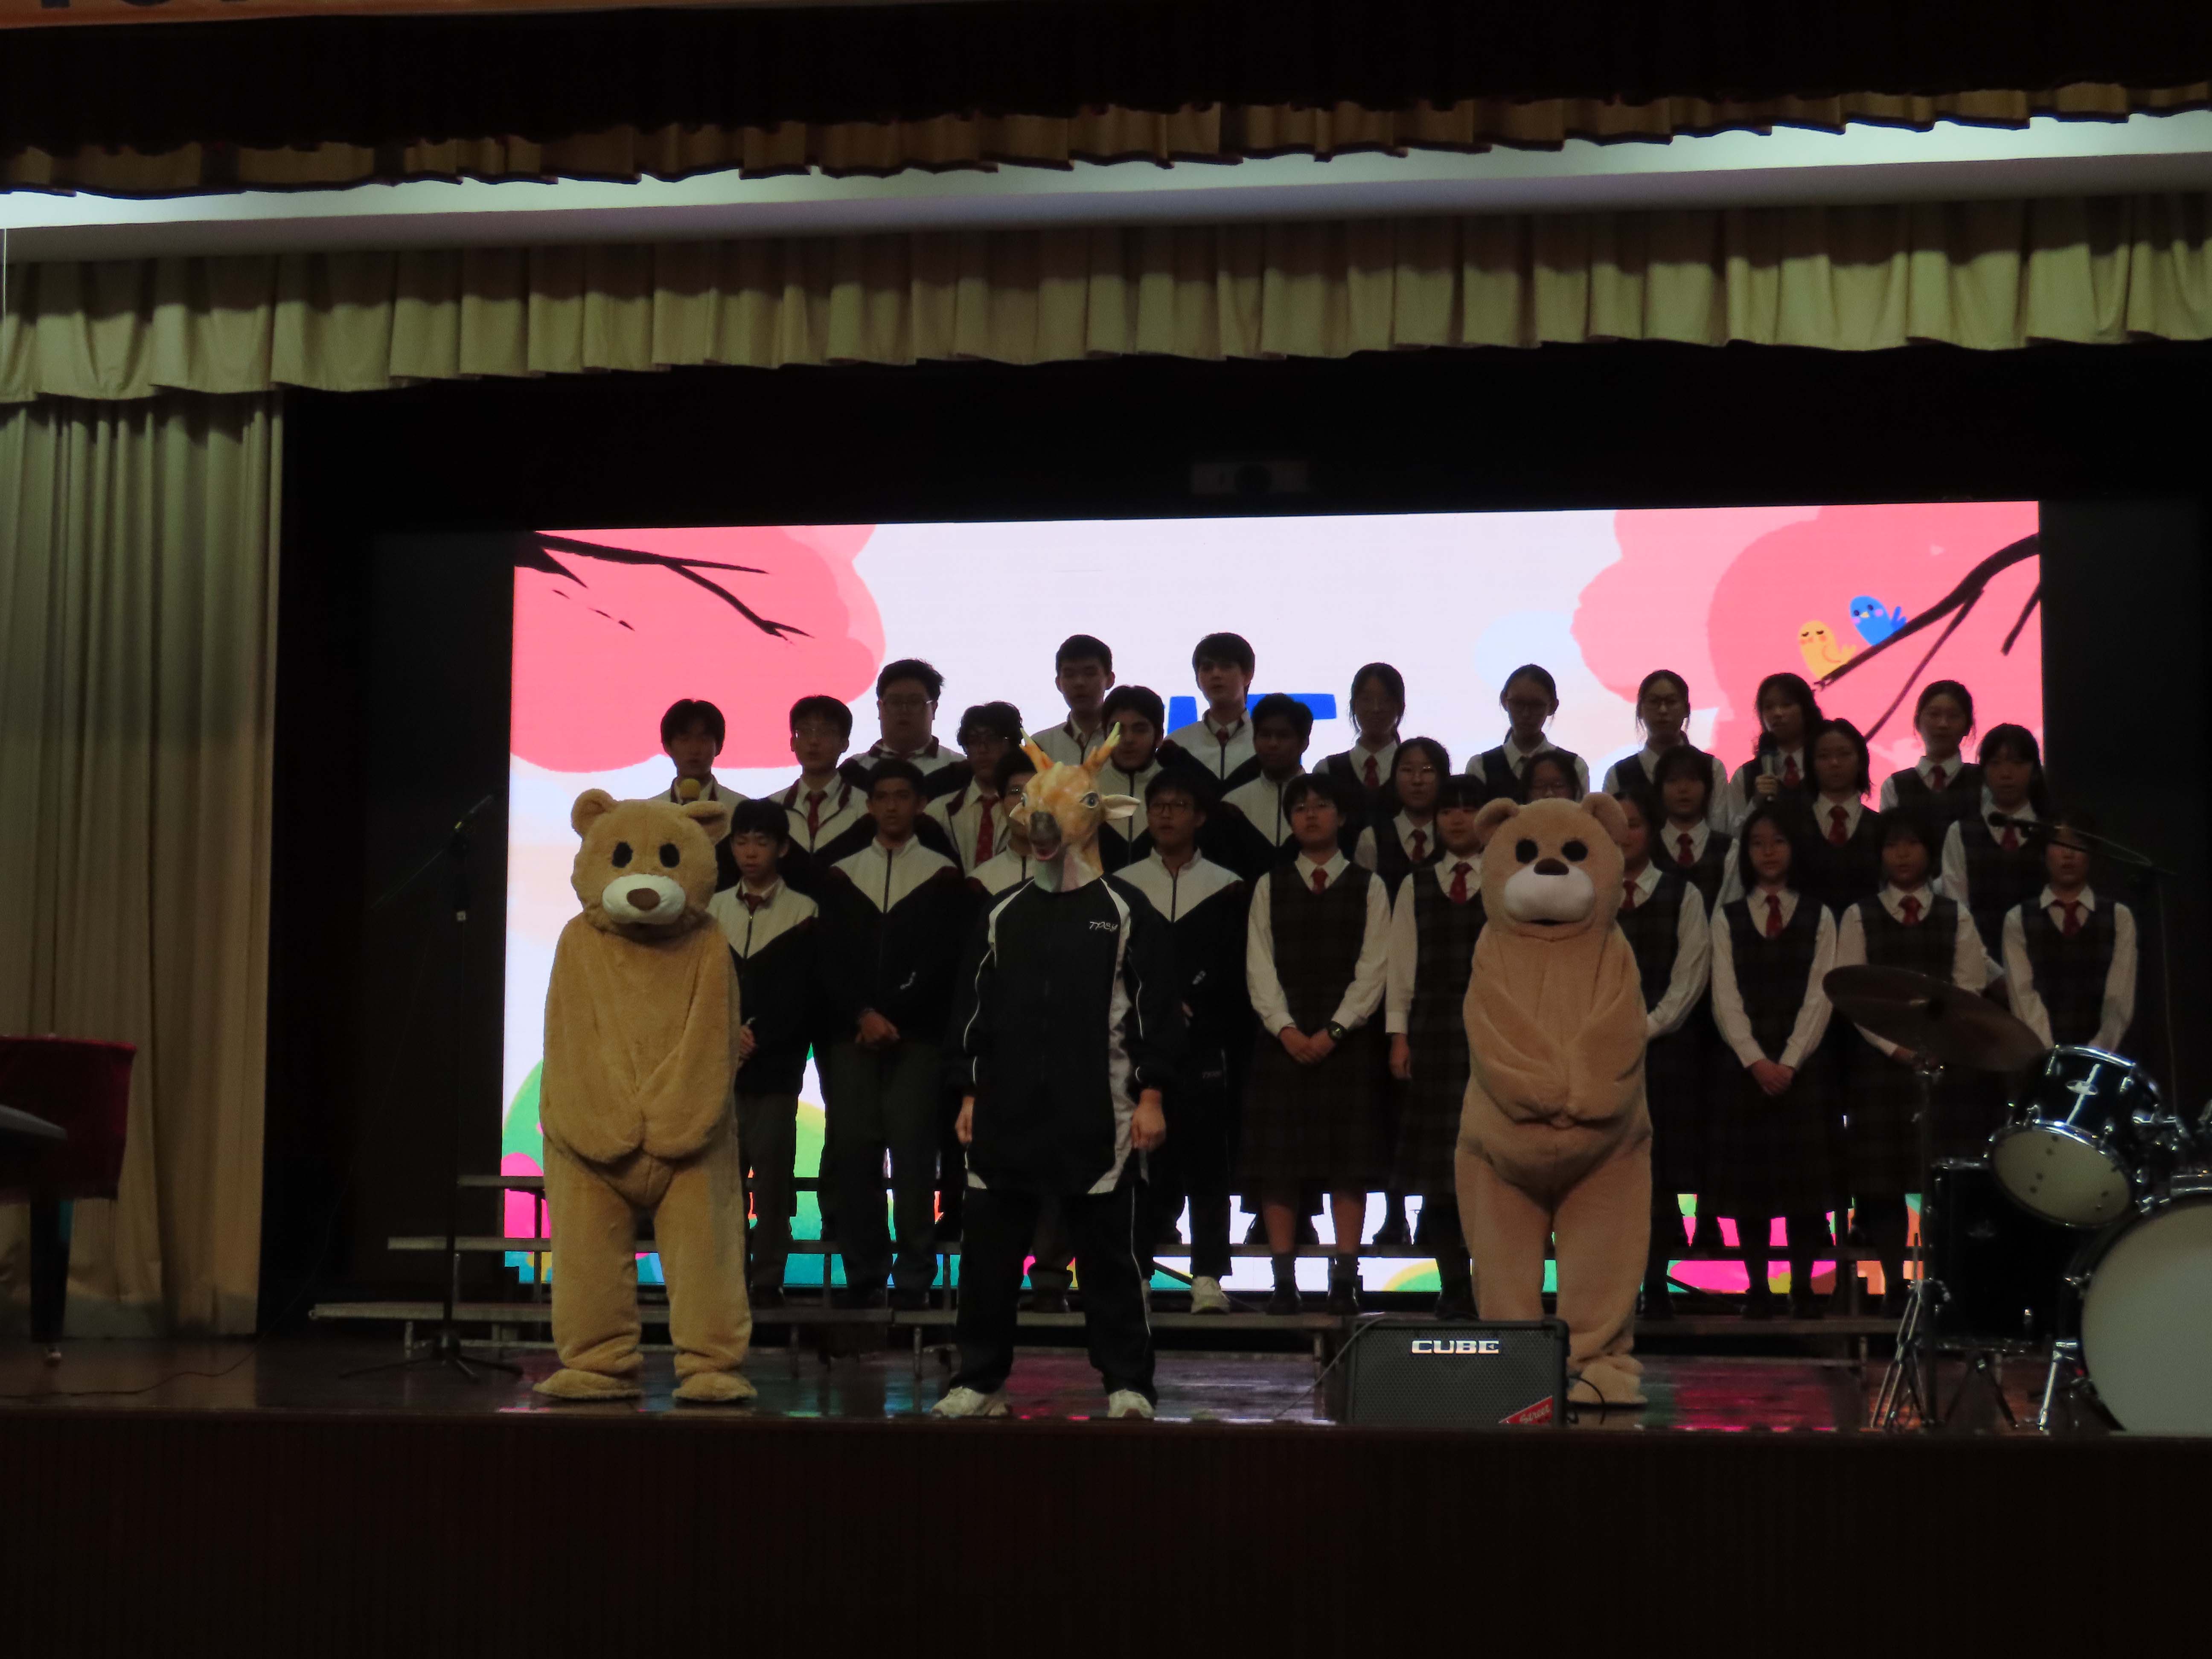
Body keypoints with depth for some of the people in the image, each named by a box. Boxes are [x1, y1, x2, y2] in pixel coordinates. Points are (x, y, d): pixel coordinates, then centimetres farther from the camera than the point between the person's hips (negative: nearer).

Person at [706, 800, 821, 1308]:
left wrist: (757, 1038, -9)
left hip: (775, 1065, -2)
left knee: (772, 1170, -3)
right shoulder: (712, 910, 13)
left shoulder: (804, 914, 3)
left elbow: (803, 996, 0)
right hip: (718, 1062, 3)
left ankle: (768, 1279, 4)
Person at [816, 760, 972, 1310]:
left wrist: (893, 1016, -9)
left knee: (913, 1154, -7)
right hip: (851, 1035, 2)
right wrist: (863, 1015, -8)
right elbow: (830, 959, 6)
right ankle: (863, 1275, 5)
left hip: (917, 1037, -2)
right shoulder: (842, 875, 13)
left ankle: (914, 1278, -3)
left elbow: (944, 961, -1)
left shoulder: (942, 876, 6)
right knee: (852, 1151, -2)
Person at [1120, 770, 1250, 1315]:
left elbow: (1237, 973, 5)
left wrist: (1191, 1006, -7)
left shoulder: (1228, 888, 8)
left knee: (1207, 1158, -2)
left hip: (1206, 1046, -1)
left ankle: (1209, 1277, 1)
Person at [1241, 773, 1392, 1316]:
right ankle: (1284, 1280, 2)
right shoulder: (1270, 887, 11)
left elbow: (1374, 967, -1)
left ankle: (1345, 1279, 0)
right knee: (1278, 1157, -2)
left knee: (1350, 1161, -3)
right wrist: (1285, 1028, -10)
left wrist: (1334, 1030, -12)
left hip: (1347, 1040, -1)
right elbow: (1259, 966, 4)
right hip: (1282, 1040, 1)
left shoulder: (1368, 887, 6)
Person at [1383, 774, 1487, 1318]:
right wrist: (1399, 1033, 3)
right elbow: (1401, 963, 10)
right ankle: (1454, 1287, 8)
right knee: (1438, 1163, 2)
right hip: (1435, 1029, 2)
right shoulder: (1416, 886, 12)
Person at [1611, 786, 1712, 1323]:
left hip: (1664, 1047, -1)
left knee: (1660, 1170, -2)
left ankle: (1656, 1285, 4)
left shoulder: (1681, 896, 6)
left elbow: (1690, 976, 0)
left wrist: (1645, 1029, -9)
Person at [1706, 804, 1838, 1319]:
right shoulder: (1727, 919, 8)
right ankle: (1757, 1287, 5)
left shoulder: (1818, 919, 8)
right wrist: (1756, 1061, -13)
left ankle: (1803, 1287, 4)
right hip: (1743, 1065, 0)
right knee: (1748, 1178, 0)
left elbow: (1819, 997, -1)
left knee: (1803, 1176, -2)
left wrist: (1789, 1062, -12)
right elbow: (1726, 999, 0)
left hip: (1800, 1066, 0)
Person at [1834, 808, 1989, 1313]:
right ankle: (1894, 1285, 3)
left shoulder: (1955, 917, 11)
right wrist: (1895, 1046, -11)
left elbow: (1968, 993, 3)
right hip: (1881, 1061, -1)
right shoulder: (1860, 918, 8)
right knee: (1883, 1178, -3)